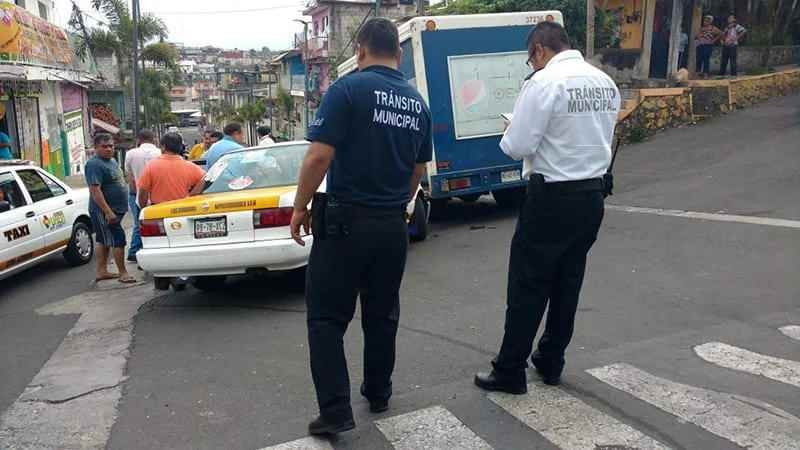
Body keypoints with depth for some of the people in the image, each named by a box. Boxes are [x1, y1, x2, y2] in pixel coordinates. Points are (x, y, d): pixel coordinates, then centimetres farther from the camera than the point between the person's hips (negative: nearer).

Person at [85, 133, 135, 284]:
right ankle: (123, 273, -2)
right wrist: (108, 212, -29)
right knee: (118, 240, -8)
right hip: (104, 211, -10)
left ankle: (101, 271, 23)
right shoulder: (94, 164, -17)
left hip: (115, 210, 10)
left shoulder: (112, 161, 13)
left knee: (104, 240, 15)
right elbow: (95, 191, -25)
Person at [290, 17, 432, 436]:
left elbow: (319, 156, -17)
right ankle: (378, 393, 30)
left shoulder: (348, 88, -10)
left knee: (326, 318, 3)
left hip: (345, 220, -5)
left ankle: (335, 410, 1)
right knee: (382, 315, 17)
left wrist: (299, 209, -6)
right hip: (393, 225, 6)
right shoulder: (417, 103, 8)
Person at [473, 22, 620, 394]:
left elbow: (517, 147, -16)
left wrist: (511, 131, 6)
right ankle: (551, 363, 29)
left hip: (553, 198, -7)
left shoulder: (544, 83, -14)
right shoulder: (606, 83, 9)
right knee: (568, 284, 16)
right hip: (593, 195, 8)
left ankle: (509, 372, 12)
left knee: (528, 287, 2)